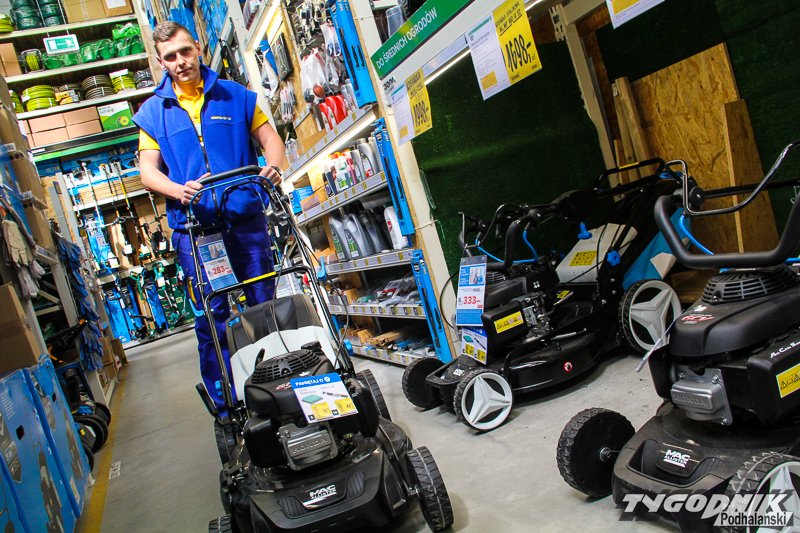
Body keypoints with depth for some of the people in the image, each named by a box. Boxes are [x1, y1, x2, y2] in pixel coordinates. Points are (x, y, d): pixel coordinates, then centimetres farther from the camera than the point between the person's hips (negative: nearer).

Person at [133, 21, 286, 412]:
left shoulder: (234, 95, 9)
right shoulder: (152, 112, 8)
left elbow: (268, 136, 8)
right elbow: (148, 171, 2)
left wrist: (273, 166, -14)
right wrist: (178, 190, -19)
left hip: (246, 218, 1)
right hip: (194, 227, 0)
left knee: (264, 304, 8)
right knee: (211, 317, 2)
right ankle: (225, 404, 14)